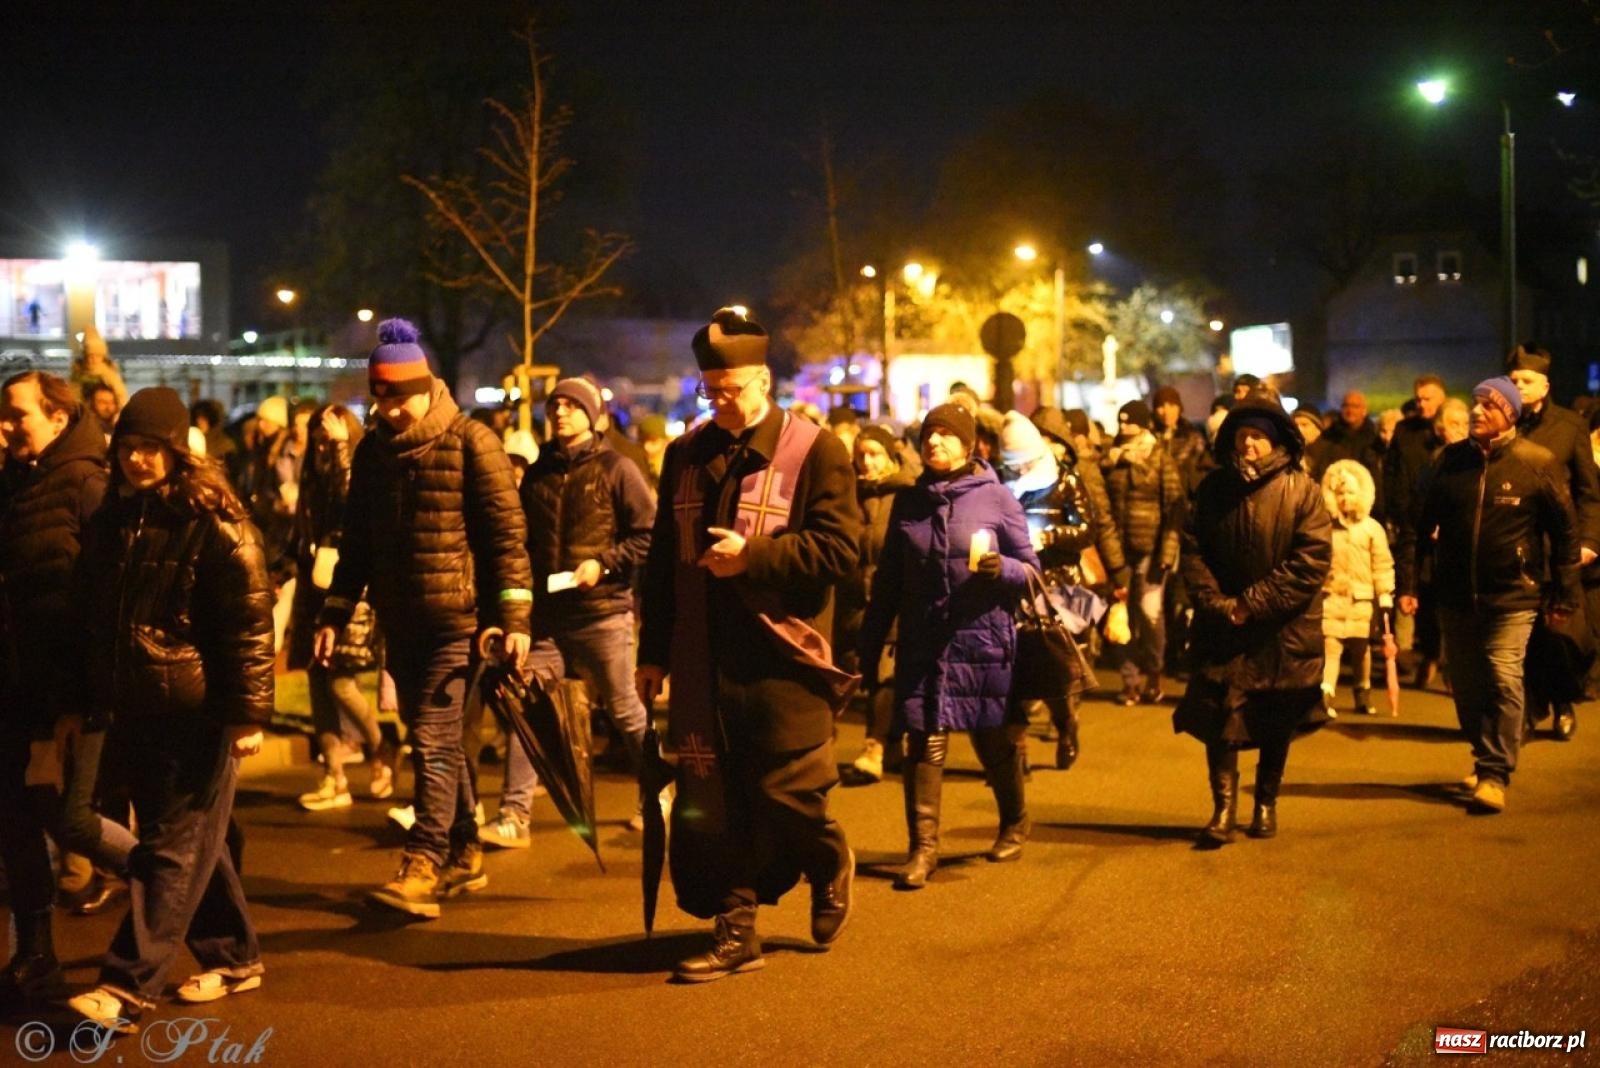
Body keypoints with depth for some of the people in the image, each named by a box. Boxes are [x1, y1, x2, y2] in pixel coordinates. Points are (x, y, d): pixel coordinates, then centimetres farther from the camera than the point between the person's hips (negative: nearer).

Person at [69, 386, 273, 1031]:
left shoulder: (212, 521, -12)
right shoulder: (112, 518, 10)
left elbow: (249, 623, -14)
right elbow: (97, 616, 19)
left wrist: (247, 712, -17)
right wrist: (97, 700, 19)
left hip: (197, 712, -7)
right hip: (138, 711, 7)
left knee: (173, 847, -3)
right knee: (193, 839, 15)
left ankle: (127, 988, -4)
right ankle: (233, 956, 27)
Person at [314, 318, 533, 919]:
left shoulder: (470, 442, -8)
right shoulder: (373, 450, 10)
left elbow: (506, 531, -10)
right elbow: (357, 538, 16)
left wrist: (513, 616, -15)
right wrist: (335, 614, 12)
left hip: (459, 618, -6)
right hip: (400, 621, 6)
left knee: (433, 740, -12)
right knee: (441, 741, 13)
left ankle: (421, 869, -13)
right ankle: (465, 857, 24)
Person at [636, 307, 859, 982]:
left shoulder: (814, 450, -4)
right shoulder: (687, 455, 12)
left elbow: (839, 546, -12)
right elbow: (663, 558, 16)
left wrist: (752, 556, -17)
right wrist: (653, 652, 14)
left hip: (781, 657, -5)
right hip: (703, 659, 5)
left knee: (786, 796, -3)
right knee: (708, 804, 4)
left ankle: (830, 866, 29)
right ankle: (736, 932, 15)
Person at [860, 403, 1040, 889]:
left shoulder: (996, 498, -3)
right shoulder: (909, 502, 5)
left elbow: (1031, 568, 0)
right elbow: (888, 581, 11)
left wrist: (1001, 568, -23)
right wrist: (868, 647, 11)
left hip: (983, 640, -2)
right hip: (923, 644, 2)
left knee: (995, 742, 11)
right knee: (924, 744, -6)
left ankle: (1014, 823, 36)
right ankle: (923, 847, 0)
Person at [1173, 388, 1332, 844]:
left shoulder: (1302, 490, -7)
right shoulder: (1213, 489, 3)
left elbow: (1312, 561, -14)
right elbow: (1192, 550, 1)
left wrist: (1254, 603, -17)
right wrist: (1217, 602, -13)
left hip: (1284, 632, -1)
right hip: (1222, 630, 2)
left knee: (1275, 723, 11)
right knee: (1219, 718, -7)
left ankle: (1266, 802, 27)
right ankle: (1224, 807, -2)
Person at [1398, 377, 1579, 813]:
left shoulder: (1537, 463, -7)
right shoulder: (1451, 460, 2)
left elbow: (1566, 530, -2)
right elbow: (1420, 525, 5)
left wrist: (1564, 593, -2)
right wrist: (1408, 583, 0)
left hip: (1511, 597, -4)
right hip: (1457, 596, 4)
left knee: (1503, 680, -11)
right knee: (1466, 686, 11)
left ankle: (1495, 774, -3)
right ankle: (1485, 758, 31)